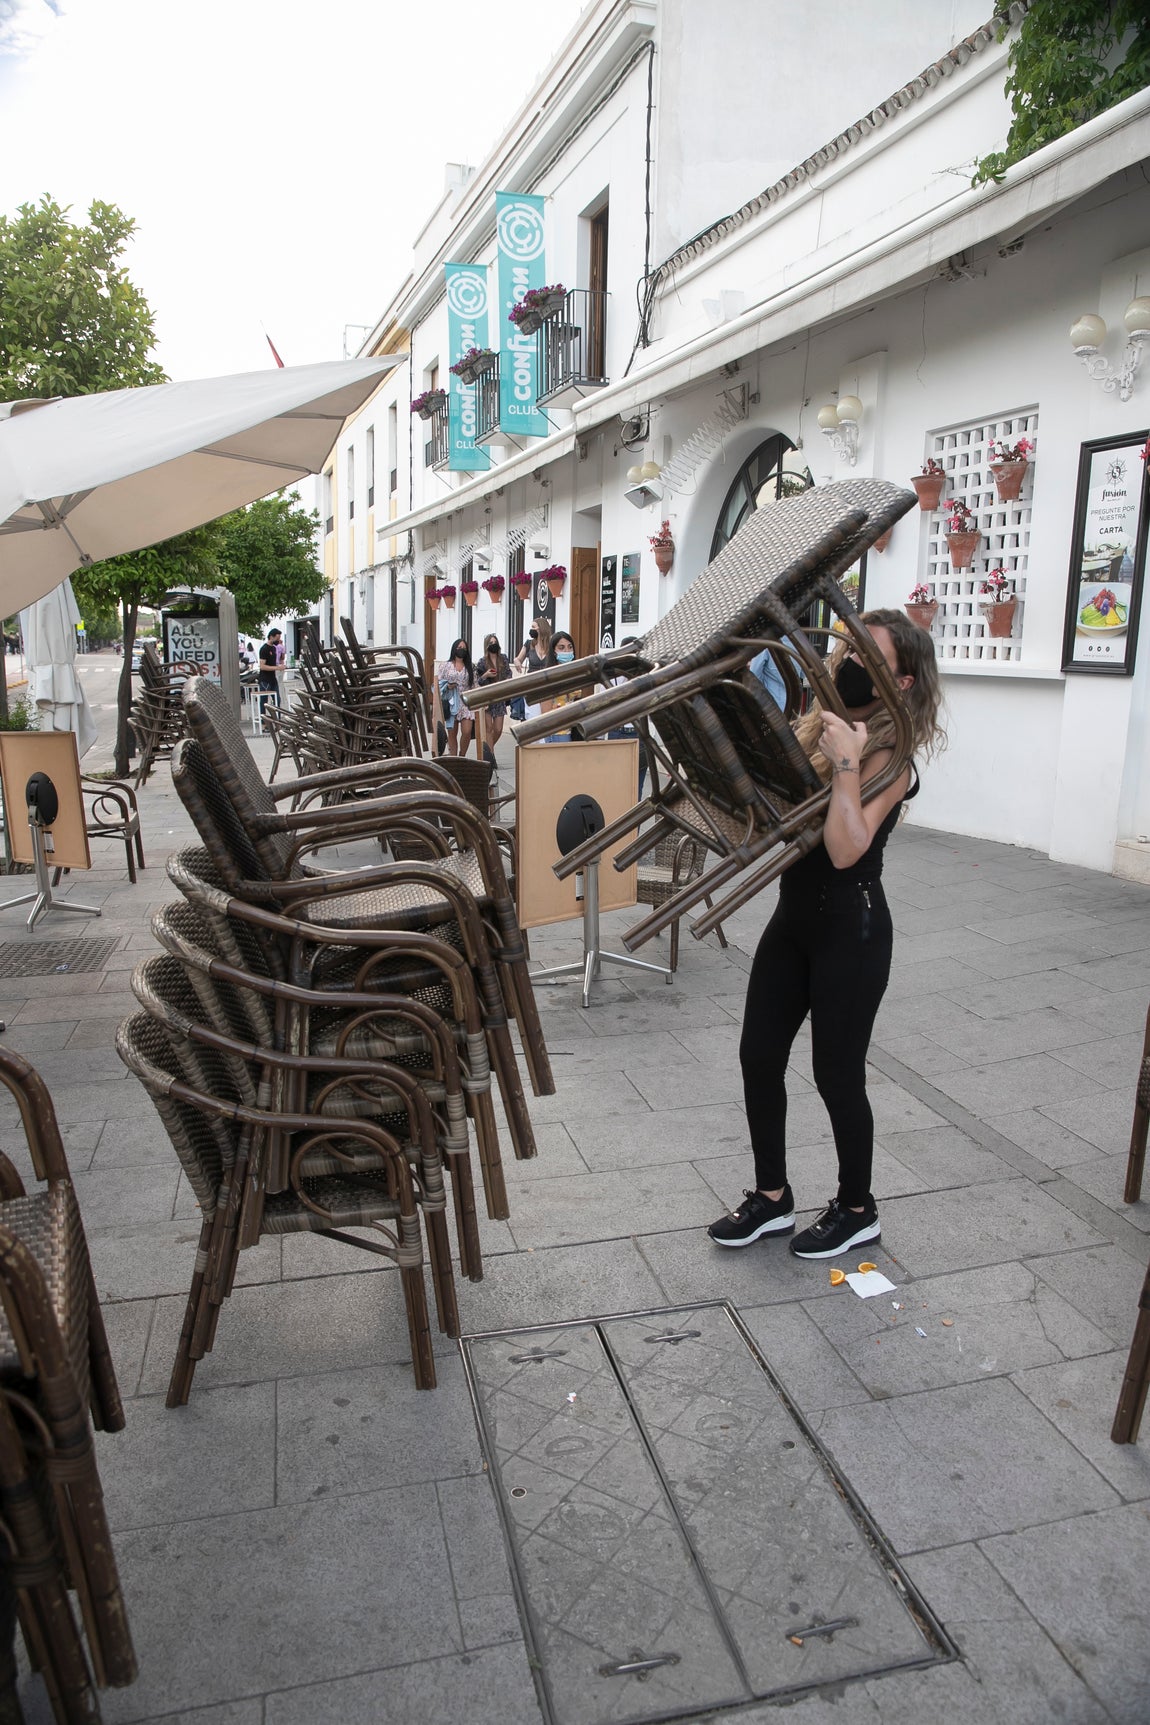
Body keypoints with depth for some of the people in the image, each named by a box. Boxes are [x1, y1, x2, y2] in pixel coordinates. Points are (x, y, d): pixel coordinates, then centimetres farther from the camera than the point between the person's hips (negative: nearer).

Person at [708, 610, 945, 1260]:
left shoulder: (890, 756, -16)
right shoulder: (818, 727, 5)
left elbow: (846, 850, -27)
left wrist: (846, 764, -29)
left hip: (851, 930, -7)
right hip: (795, 917, 7)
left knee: (837, 1074, 6)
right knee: (759, 1057, 10)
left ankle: (858, 1209, 29)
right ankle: (771, 1198, 29)